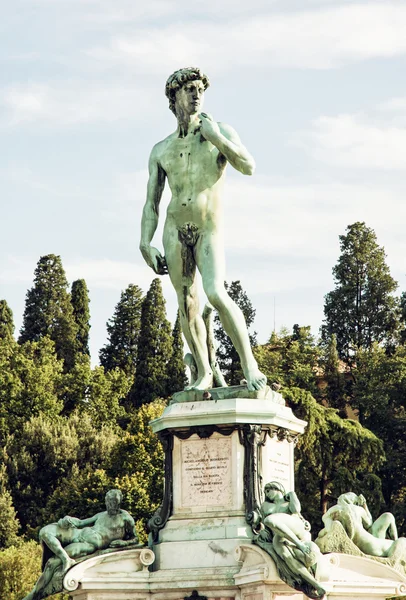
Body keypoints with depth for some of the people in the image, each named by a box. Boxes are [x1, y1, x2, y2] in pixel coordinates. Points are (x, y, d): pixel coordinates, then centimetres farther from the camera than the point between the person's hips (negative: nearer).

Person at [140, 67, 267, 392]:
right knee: (187, 305, 2)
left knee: (217, 294, -22)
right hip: (175, 230, 3)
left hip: (209, 229, -3)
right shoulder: (161, 150, 13)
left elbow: (248, 166, -11)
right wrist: (146, 244, 4)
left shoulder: (221, 132, 6)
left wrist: (215, 136, -12)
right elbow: (151, 203, 13)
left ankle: (250, 367, -17)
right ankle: (204, 374, 11)